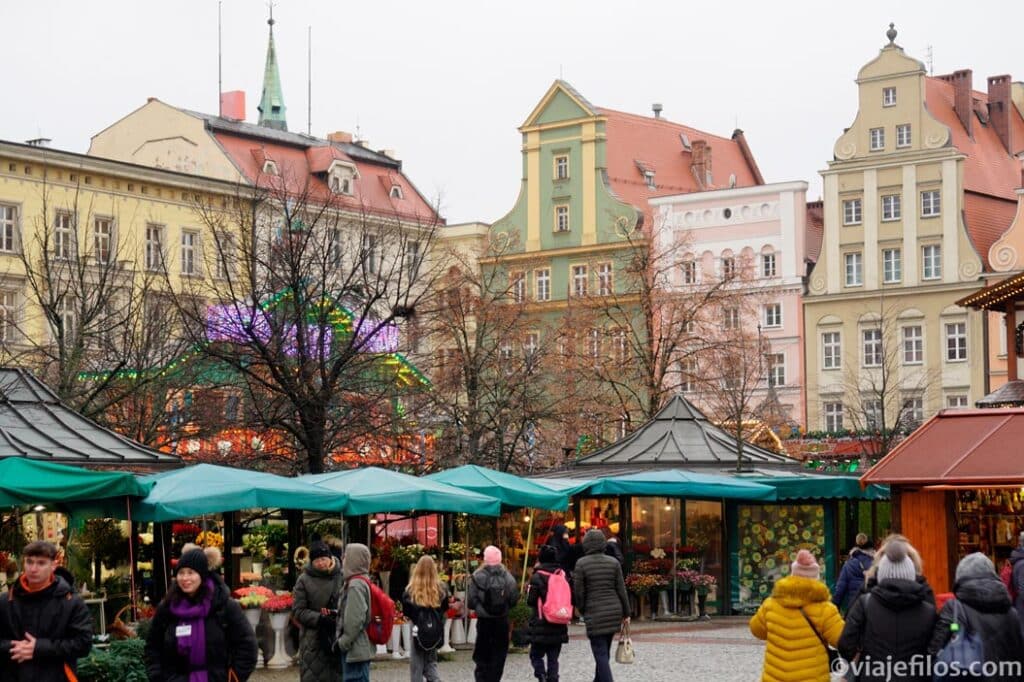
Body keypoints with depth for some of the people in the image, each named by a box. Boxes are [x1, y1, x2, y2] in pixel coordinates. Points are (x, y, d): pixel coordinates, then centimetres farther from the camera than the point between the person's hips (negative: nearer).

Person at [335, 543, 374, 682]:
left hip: (355, 649, -10)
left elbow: (355, 620, -21)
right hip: (362, 648, 10)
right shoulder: (363, 582, 12)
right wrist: (342, 641, 15)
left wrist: (343, 643, -13)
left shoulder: (355, 585, -17)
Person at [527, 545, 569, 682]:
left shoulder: (537, 577, -11)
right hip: (559, 627, 4)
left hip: (541, 626, -4)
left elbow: (530, 601, -9)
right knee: (553, 658, 10)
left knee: (536, 655, 5)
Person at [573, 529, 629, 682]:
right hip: (614, 612, 5)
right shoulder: (613, 562, 2)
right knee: (604, 651, 20)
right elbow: (621, 589, 2)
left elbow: (578, 592, -6)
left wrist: (583, 611, 11)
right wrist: (626, 613, 10)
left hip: (595, 614, -5)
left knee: (600, 654, -4)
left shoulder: (581, 564, -8)